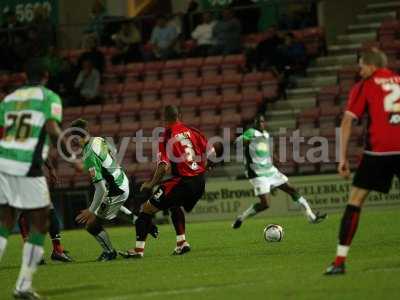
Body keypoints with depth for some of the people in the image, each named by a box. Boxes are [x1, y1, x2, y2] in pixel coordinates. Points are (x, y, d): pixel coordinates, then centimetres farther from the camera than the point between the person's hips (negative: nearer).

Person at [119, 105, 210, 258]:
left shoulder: (166, 138, -8)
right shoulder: (192, 132, 7)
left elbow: (164, 166, -15)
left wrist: (151, 184, -3)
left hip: (183, 181, -6)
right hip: (199, 182, 6)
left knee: (147, 208, 2)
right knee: (175, 206, 34)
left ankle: (138, 249, -2)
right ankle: (182, 243, 24)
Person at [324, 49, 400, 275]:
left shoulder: (364, 87, 7)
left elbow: (347, 122, 0)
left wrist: (343, 158, 1)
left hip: (378, 150, -2)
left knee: (355, 200, 4)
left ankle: (340, 261, -1)